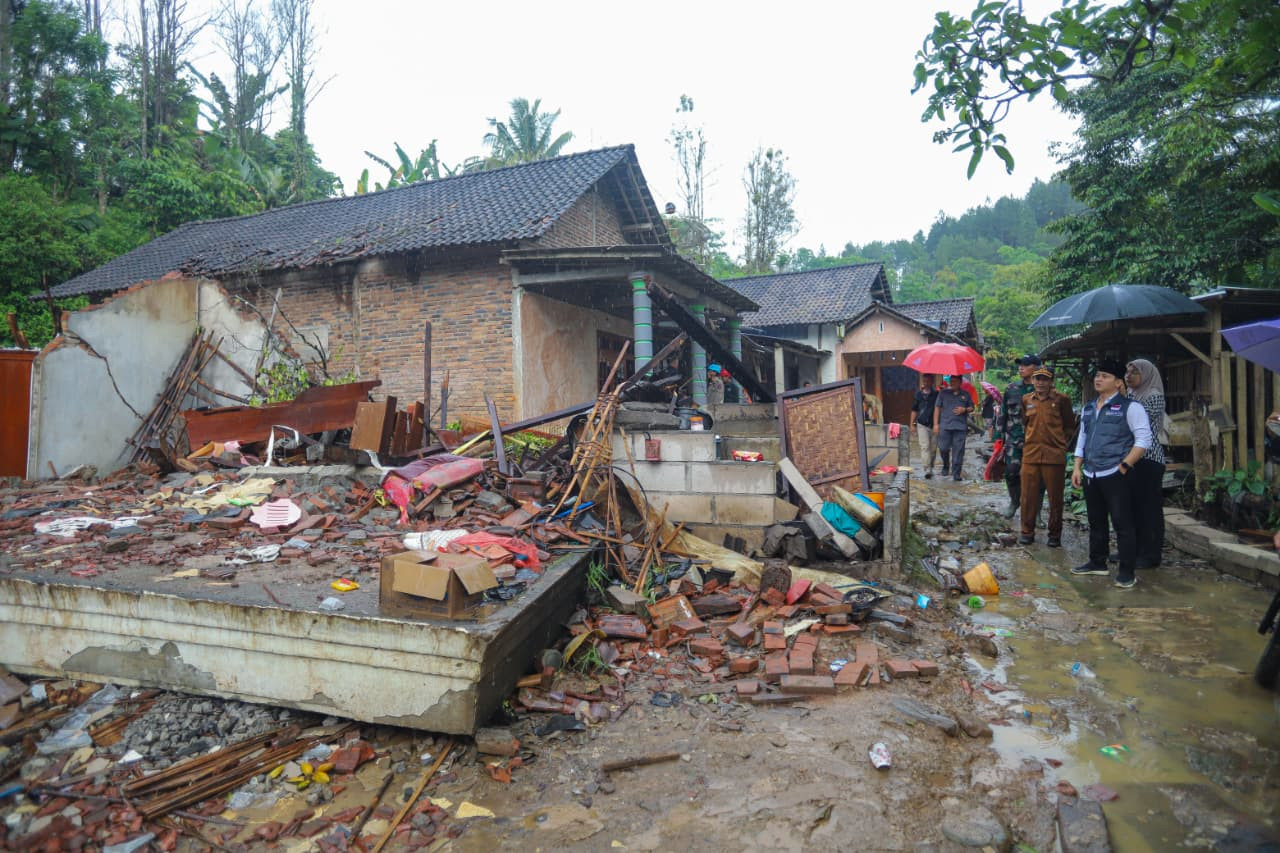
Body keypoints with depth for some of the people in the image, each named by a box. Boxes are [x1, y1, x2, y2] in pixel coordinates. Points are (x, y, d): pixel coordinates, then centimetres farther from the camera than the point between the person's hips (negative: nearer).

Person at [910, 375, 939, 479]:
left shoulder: (937, 394, 2)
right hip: (922, 424, 0)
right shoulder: (919, 394, 7)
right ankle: (927, 470, -17)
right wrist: (912, 424, 9)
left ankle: (931, 468, 25)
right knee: (925, 447, -12)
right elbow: (914, 410, 13)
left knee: (933, 448, 8)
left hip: (934, 425, 0)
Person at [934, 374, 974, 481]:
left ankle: (956, 473, 3)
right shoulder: (943, 393, 8)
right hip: (945, 425, 0)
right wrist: (936, 424, 0)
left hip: (960, 427, 0)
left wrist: (964, 409, -6)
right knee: (943, 448, 0)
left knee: (958, 451, -3)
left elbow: (972, 407, 18)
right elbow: (937, 408, 7)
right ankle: (946, 465, 28)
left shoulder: (965, 394, 11)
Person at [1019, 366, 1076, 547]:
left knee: (1055, 497, 6)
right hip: (1030, 454, 3)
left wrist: (1063, 443, 0)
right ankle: (1027, 532, 17)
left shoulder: (1062, 399, -1)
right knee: (1028, 495, 5)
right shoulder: (1026, 400, 8)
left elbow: (1070, 426, 8)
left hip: (1054, 455, -2)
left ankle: (1055, 534, 19)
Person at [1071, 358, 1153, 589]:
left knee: (1122, 523, -3)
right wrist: (1077, 468, 12)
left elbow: (1143, 439, -10)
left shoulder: (1130, 407, -6)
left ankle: (1127, 571, 4)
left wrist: (1124, 466, -14)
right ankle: (1097, 563, 27)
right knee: (1096, 522, 15)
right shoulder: (1088, 409, 15)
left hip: (1116, 475, -7)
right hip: (1091, 476, 7)